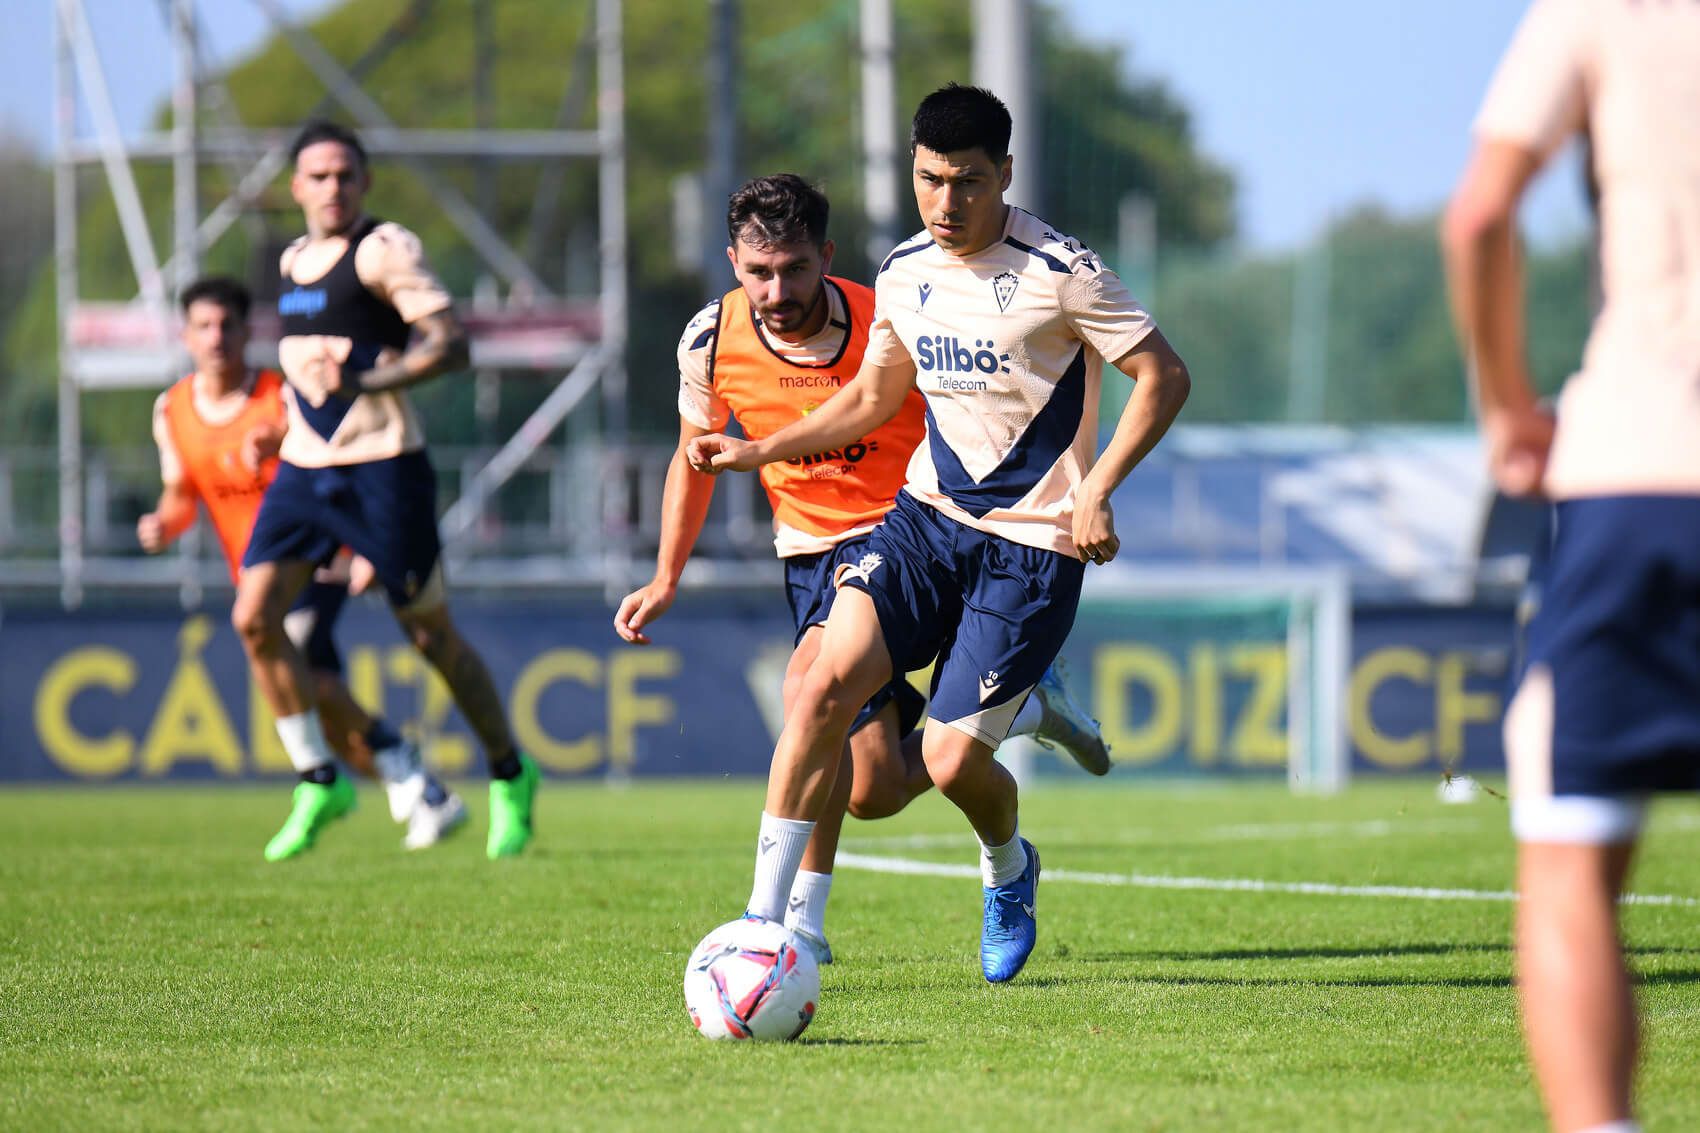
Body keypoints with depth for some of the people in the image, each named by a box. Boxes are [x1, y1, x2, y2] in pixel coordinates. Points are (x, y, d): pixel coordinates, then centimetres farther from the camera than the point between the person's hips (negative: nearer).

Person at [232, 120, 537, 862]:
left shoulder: (385, 250, -8)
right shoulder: (294, 260, 14)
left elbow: (450, 343, -17)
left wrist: (362, 381, -27)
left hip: (382, 466, -6)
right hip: (304, 467, 6)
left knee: (431, 633, 2)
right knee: (254, 617, -9)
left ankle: (509, 775, 22)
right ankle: (319, 782, 2)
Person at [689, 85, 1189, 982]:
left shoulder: (1058, 271, -13)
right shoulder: (903, 275, 6)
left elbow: (1163, 377, -9)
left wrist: (1095, 490, -18)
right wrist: (758, 451, 14)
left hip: (1031, 546, -5)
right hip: (927, 515, 5)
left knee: (951, 758, -10)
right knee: (826, 682, -19)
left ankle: (1008, 867, 28)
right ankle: (765, 918, -14)